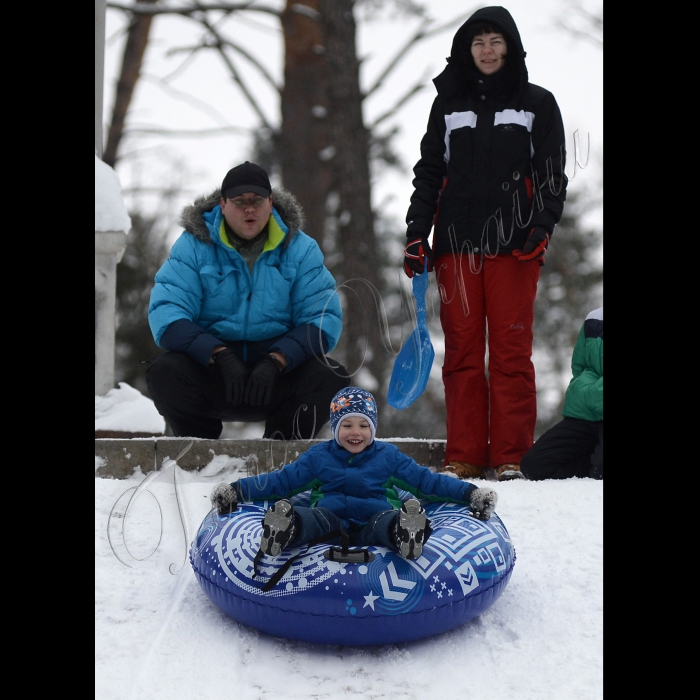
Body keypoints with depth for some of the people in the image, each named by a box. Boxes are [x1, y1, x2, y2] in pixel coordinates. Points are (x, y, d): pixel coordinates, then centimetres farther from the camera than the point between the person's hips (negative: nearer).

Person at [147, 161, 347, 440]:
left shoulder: (300, 249, 1)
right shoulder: (193, 246, -3)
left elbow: (324, 318, -7)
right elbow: (166, 314, -13)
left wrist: (275, 363, -23)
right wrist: (221, 356, -28)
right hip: (211, 371, -1)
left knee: (331, 376, -27)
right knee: (165, 371, -30)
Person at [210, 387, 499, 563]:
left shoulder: (388, 456, 20)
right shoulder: (318, 456, 21)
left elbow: (427, 480, 20)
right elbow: (282, 480, 22)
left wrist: (470, 494, 10)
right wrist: (237, 490, 12)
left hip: (373, 519, 0)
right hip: (330, 518, 1)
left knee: (386, 522, -38)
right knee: (311, 518, -35)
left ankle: (405, 534, -71)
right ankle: (285, 529, -68)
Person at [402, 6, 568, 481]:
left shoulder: (537, 104, 9)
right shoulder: (449, 105, 16)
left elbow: (552, 175, 5)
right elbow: (429, 172, 16)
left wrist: (542, 227, -9)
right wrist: (417, 233, 6)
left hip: (513, 245, -2)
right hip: (456, 244, 2)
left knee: (511, 351, -4)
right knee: (462, 351, 0)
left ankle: (511, 457, 0)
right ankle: (464, 456, 4)